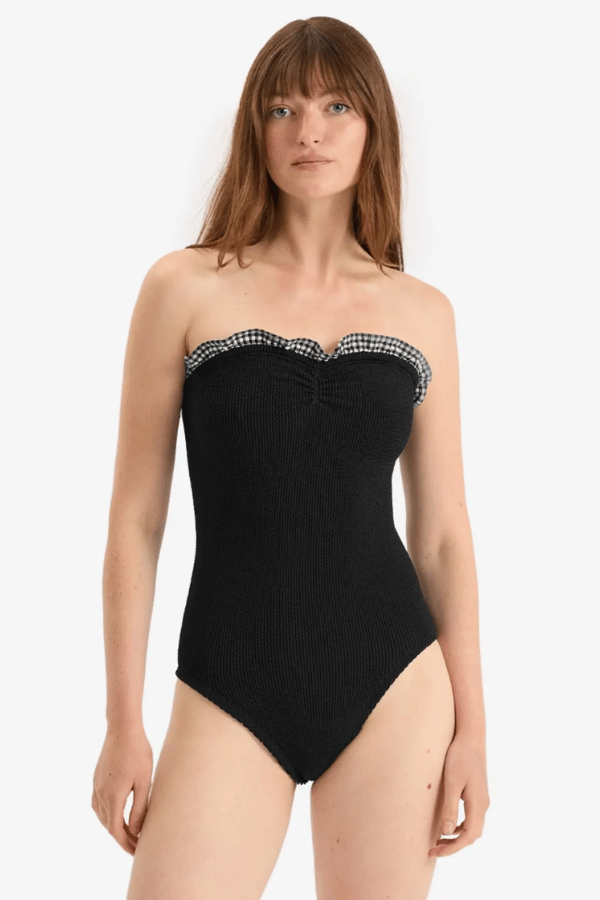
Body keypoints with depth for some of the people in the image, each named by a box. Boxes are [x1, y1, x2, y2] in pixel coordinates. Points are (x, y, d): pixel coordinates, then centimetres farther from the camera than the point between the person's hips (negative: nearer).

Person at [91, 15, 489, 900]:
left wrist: (471, 722, 6)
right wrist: (123, 723, -1)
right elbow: (136, 519, 0)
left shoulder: (423, 313, 6)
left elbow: (443, 534, 8)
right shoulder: (186, 288, -1)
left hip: (395, 689, 2)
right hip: (231, 693, -2)